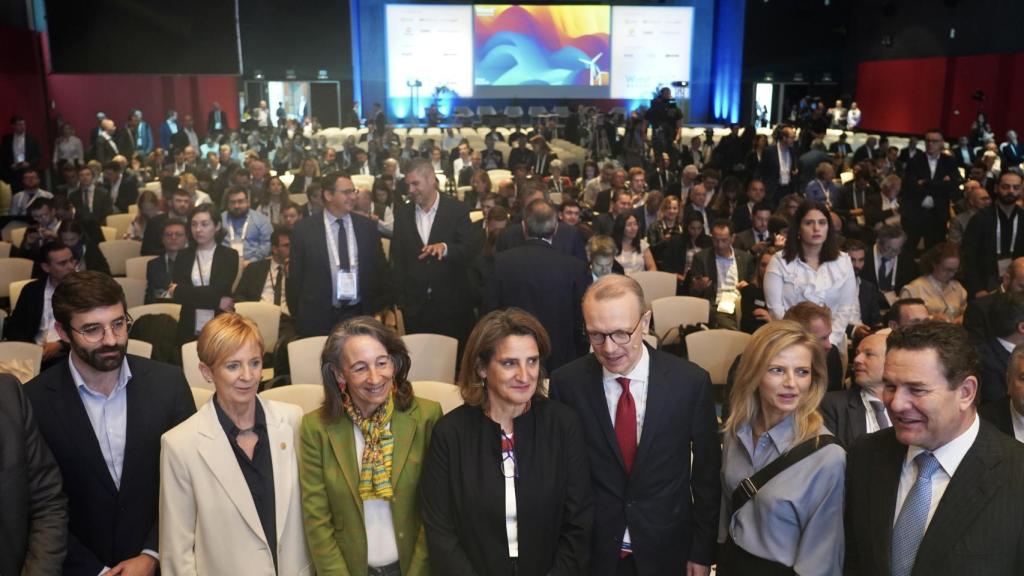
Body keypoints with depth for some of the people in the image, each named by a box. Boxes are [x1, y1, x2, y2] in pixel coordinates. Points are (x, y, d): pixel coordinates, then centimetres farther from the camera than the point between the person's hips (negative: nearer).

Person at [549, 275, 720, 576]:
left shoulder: (690, 381, -13)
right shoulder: (566, 383, -13)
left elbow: (707, 473, -3)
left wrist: (702, 551, 1)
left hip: (666, 550, 0)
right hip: (591, 550, 0)